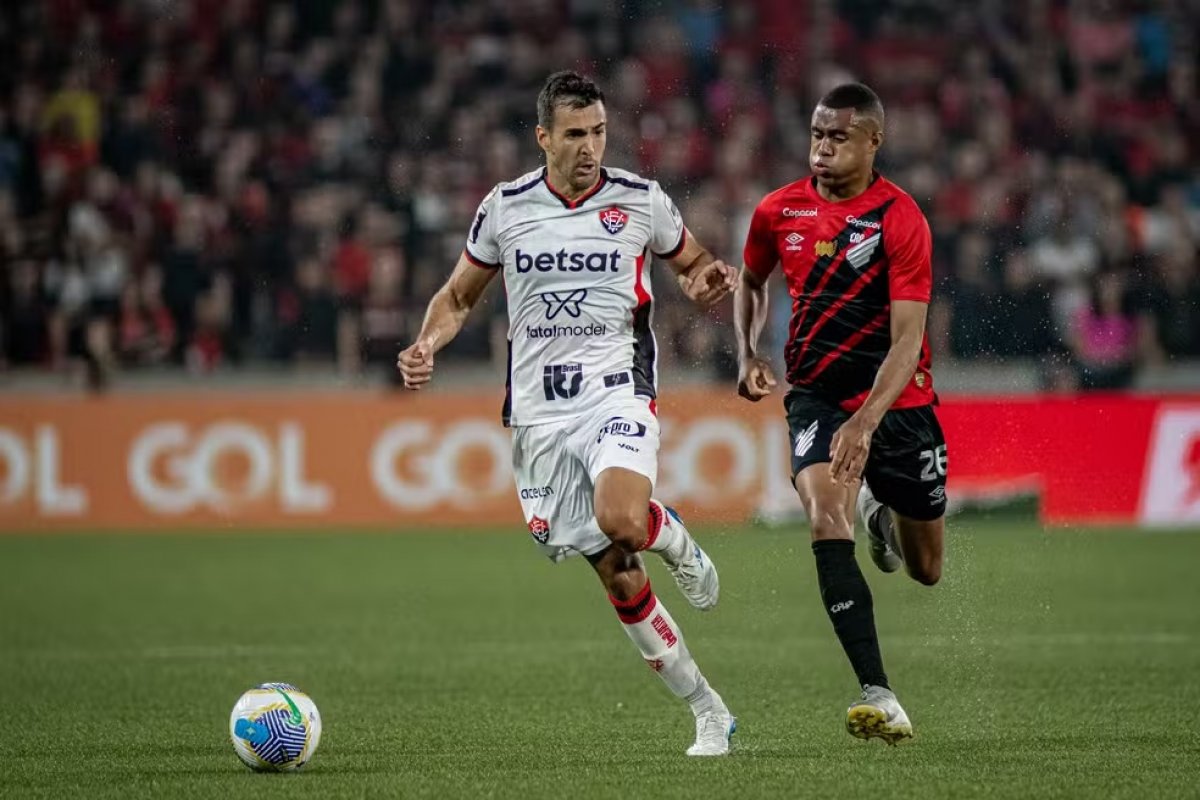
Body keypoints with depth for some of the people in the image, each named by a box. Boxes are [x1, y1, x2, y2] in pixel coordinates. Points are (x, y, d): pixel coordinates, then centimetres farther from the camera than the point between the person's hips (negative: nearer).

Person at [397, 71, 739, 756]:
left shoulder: (642, 200, 1)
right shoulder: (505, 208, 5)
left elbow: (694, 263, 17)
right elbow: (460, 296, 17)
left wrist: (710, 280, -7)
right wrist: (427, 346, -3)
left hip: (617, 391, -2)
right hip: (540, 412, 2)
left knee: (621, 520, -32)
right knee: (617, 575, 1)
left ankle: (674, 538, 6)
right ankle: (709, 711, 13)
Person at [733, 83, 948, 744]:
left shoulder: (901, 219, -16)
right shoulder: (778, 211, -3)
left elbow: (907, 340, -21)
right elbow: (751, 281, 19)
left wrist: (866, 422, -34)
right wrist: (748, 354, 1)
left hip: (898, 402, -1)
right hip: (816, 397, 1)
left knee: (925, 571, 11)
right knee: (826, 518, -28)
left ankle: (886, 518, 50)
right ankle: (877, 696, -30)